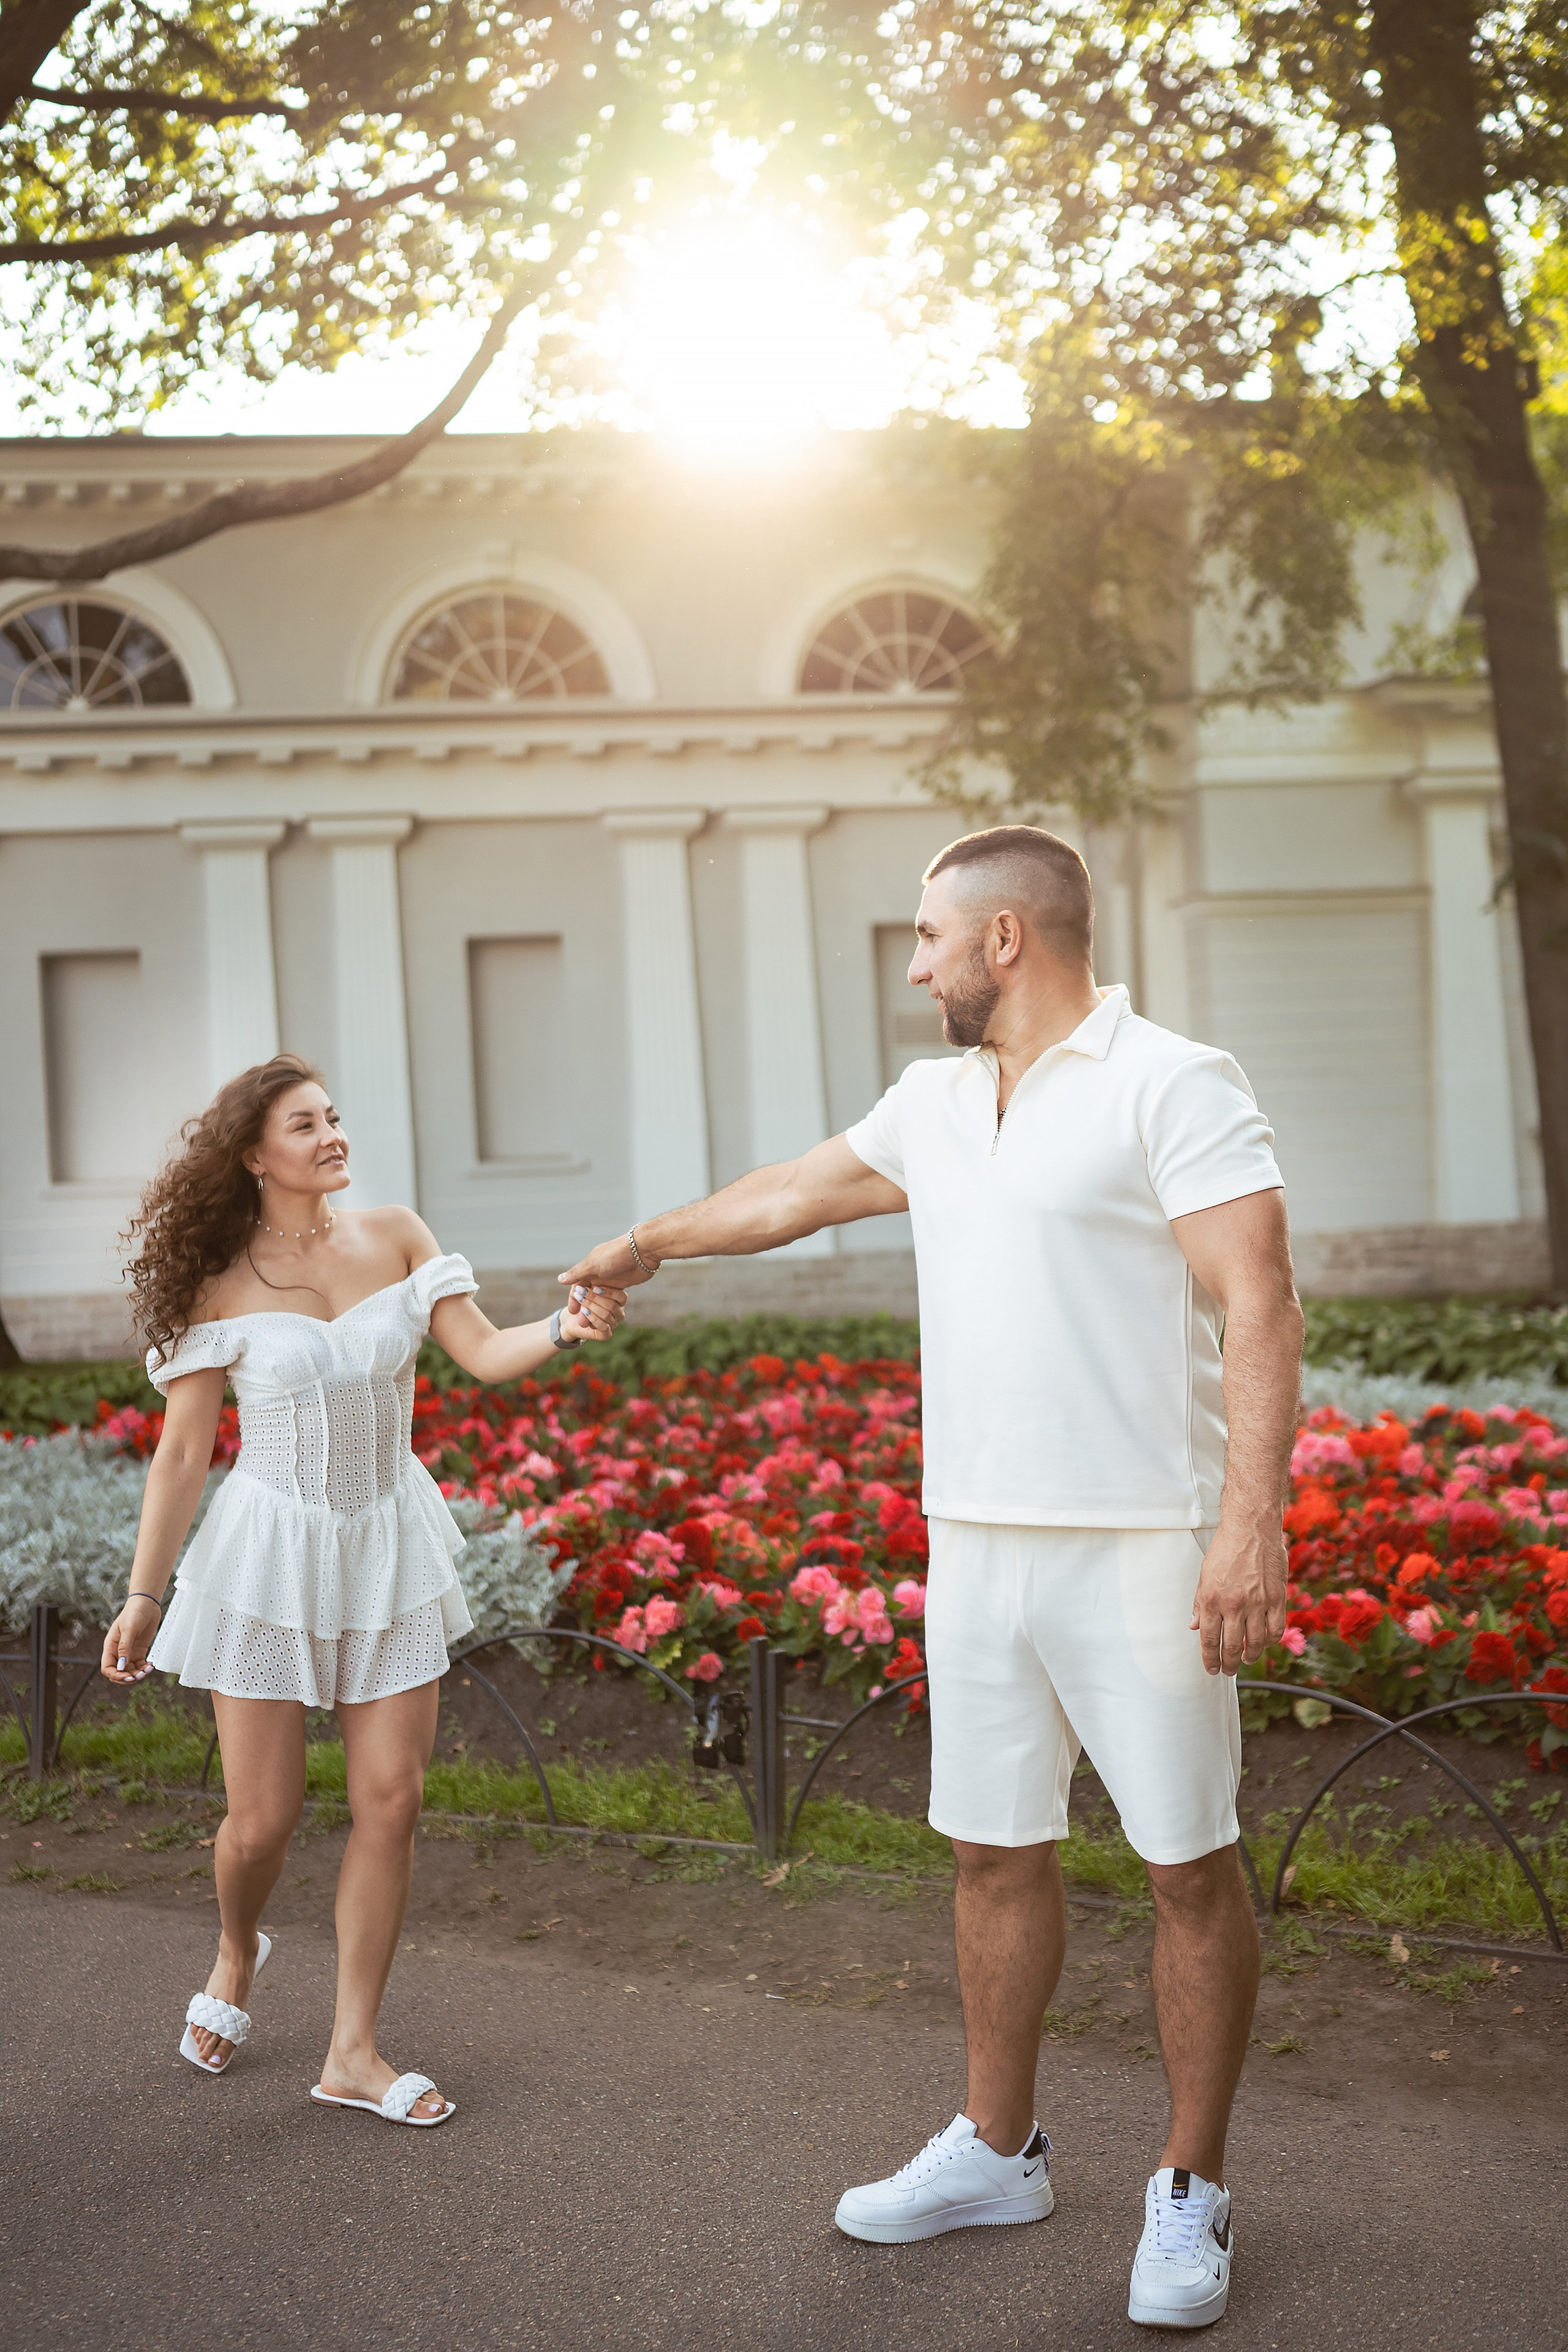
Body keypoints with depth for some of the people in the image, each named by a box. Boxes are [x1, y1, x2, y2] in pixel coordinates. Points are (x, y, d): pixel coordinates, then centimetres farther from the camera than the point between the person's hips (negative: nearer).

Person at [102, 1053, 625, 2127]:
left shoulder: (395, 1237, -2)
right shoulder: (219, 1285, -7)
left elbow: (483, 1354, -8)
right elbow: (182, 1453, -3)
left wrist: (565, 1329, -29)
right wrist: (144, 1594, -1)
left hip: (390, 1546, 2)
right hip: (270, 1552, -2)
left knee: (392, 1800, 0)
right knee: (265, 1816, 2)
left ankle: (354, 2051, 13)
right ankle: (238, 1950, 38)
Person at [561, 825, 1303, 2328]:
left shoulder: (1173, 1085, -9)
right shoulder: (937, 1102, 14)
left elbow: (1260, 1307, -16)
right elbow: (792, 1195, 29)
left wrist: (1253, 1521, -24)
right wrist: (647, 1244, 41)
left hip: (1140, 1546, -7)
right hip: (977, 1543, 7)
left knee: (1190, 1865, 2)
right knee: (994, 1852, 14)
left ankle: (1191, 2196, 15)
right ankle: (997, 2150, 29)